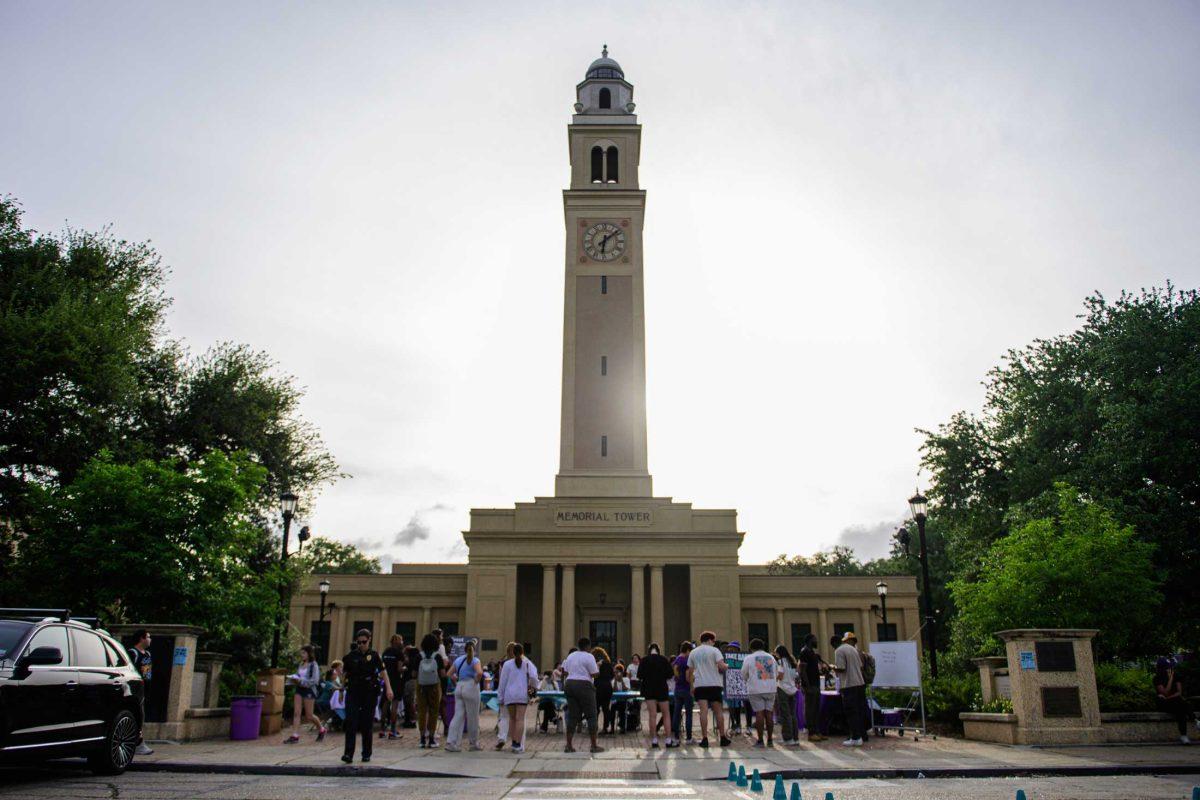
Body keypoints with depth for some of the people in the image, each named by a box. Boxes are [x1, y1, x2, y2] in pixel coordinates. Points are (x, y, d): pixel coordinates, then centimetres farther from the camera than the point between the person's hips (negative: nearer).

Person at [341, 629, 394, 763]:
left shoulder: (374, 655, 1)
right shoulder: (351, 655, 4)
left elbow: (383, 671, -6)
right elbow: (344, 671, 11)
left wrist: (388, 688, -17)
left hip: (370, 693, -1)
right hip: (353, 692, 1)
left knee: (367, 724, 4)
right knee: (351, 722, -10)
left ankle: (366, 754, 16)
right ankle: (348, 753, -9)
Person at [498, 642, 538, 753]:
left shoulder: (507, 664, 3)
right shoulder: (527, 663, 2)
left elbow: (503, 682, 3)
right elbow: (533, 676, -12)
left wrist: (501, 698, 9)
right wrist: (534, 687, 7)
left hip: (509, 695, 1)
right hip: (522, 695, -1)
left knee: (512, 718, 13)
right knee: (520, 719, -2)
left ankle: (513, 742, 14)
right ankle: (518, 745, -7)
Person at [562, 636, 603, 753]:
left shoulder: (570, 656, 14)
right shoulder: (589, 656, -7)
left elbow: (565, 672, 14)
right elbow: (594, 674, -11)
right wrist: (597, 667, 7)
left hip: (569, 685, 7)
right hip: (584, 686, -7)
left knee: (572, 716, 8)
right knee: (591, 716, 0)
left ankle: (569, 745, 5)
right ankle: (594, 746, 1)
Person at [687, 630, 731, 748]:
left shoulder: (693, 653, 11)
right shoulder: (714, 650, -2)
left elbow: (690, 672, 13)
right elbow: (721, 666, -13)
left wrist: (691, 686, 20)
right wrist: (727, 666, 9)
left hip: (699, 685, 2)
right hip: (714, 684, -2)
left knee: (703, 711, -4)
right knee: (719, 711, 7)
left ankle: (704, 738, -9)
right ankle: (723, 738, 11)